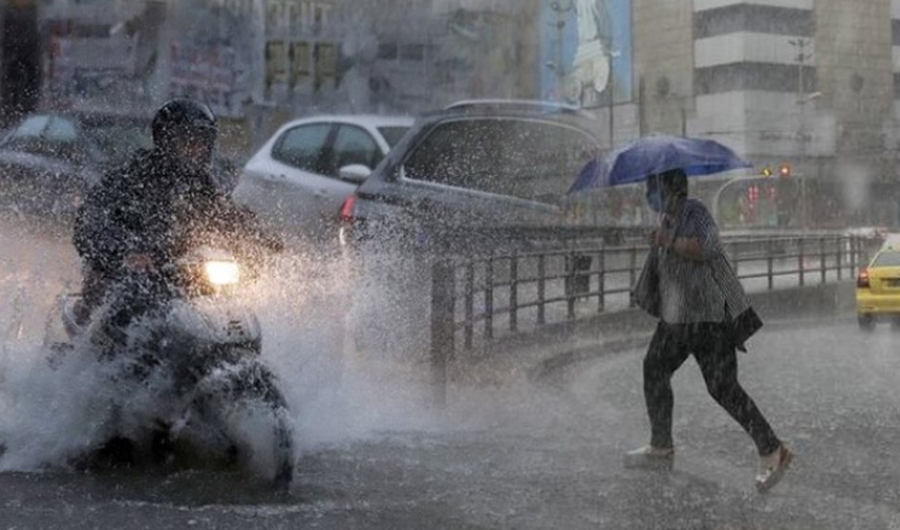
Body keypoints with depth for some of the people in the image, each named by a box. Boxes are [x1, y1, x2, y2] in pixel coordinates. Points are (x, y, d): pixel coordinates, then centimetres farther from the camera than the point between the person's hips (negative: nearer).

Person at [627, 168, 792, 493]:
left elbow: (703, 248, -31)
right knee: (654, 369, 14)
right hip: (676, 315, 10)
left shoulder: (694, 212, -14)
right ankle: (661, 449, 25)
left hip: (707, 314, -10)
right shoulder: (668, 216, 15)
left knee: (723, 388, -12)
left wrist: (668, 241, -22)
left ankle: (772, 452, -6)